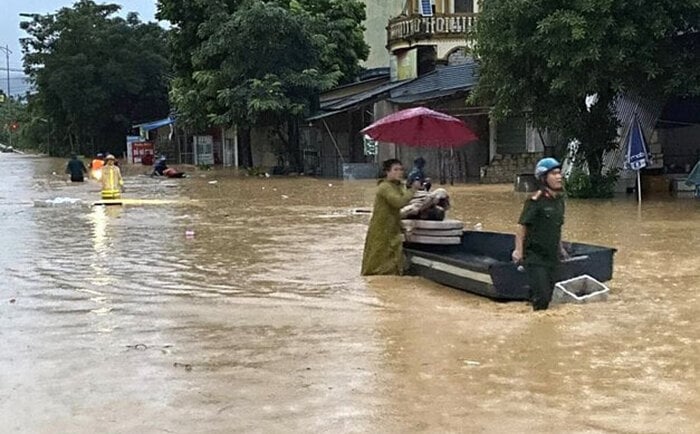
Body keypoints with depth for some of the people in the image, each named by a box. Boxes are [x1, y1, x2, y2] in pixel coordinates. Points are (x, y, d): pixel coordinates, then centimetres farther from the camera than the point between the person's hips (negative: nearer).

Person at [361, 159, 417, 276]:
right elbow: (399, 202, -30)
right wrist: (412, 190, -23)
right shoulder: (385, 187, -17)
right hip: (381, 232, -9)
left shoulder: (399, 186, 11)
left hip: (393, 231, 9)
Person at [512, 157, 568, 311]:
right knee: (542, 296, -12)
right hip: (535, 257, -7)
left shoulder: (559, 200, 8)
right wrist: (519, 250, -21)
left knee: (548, 296, 13)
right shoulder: (536, 201, -15)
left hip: (552, 256, 7)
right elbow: (522, 225, -16)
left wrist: (560, 247, 22)